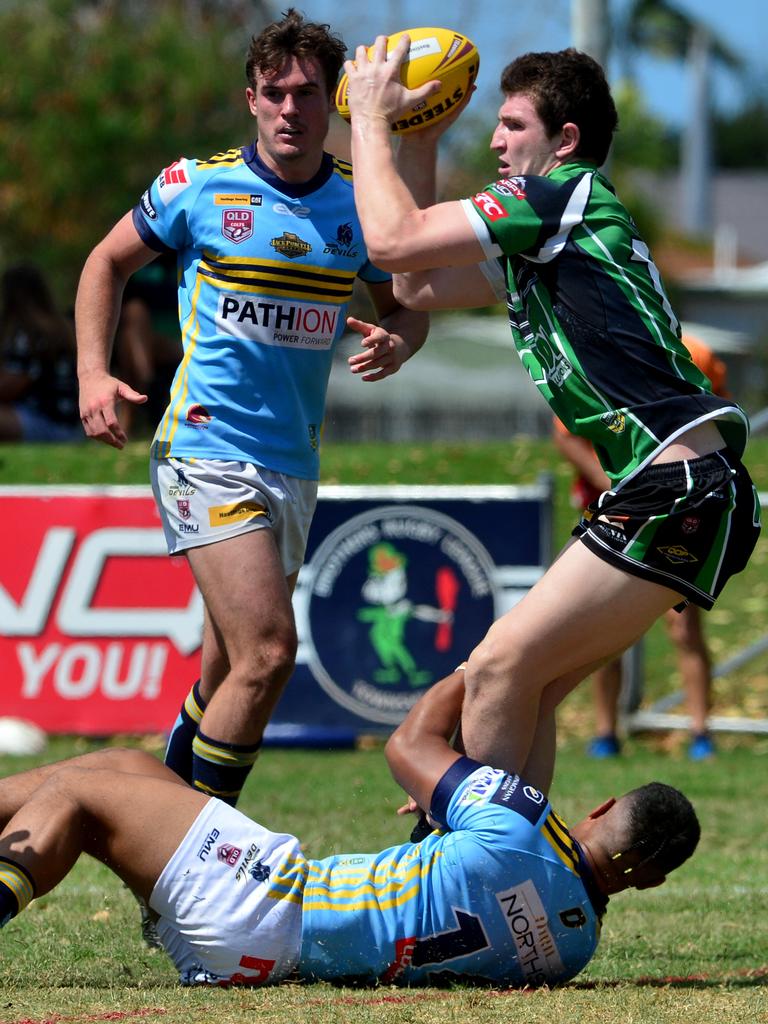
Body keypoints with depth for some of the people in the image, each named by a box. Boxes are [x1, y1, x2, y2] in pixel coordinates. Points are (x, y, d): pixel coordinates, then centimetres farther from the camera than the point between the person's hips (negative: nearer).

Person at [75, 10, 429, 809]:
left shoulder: (361, 204, 5)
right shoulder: (197, 187, -4)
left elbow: (406, 306, 17)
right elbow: (109, 262, 10)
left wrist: (396, 342, -7)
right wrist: (93, 372, -1)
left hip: (296, 465, 5)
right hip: (207, 451, -5)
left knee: (232, 671, 11)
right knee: (266, 652, -18)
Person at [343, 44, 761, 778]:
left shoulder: (569, 195, -6)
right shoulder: (541, 235, 23)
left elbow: (391, 240, -9)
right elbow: (416, 285, 30)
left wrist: (370, 115, 4)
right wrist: (416, 139, 26)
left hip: (674, 488, -10)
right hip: (679, 489, 10)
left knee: (499, 670, -9)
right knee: (524, 687, 11)